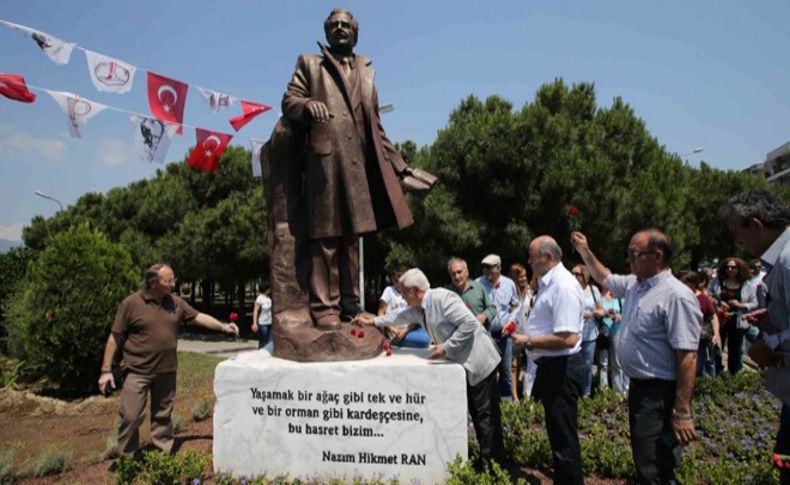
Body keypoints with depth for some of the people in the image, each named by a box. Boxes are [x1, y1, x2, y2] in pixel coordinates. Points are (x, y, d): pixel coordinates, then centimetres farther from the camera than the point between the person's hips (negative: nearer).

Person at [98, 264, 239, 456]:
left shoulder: (176, 303, 3)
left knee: (162, 416, 16)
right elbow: (115, 338, -8)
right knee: (131, 417, 0)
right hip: (137, 371, -4)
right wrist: (106, 370, -9)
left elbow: (198, 317, 11)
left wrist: (223, 326, 0)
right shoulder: (131, 303, -11)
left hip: (166, 371, 4)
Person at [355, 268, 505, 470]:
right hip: (461, 363, 9)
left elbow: (469, 323, -26)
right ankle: (486, 460, 27)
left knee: (485, 413, -3)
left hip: (478, 361, -9)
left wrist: (446, 346, -24)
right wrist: (373, 321, 27)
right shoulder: (419, 309, 8)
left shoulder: (442, 298, -21)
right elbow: (400, 317, 26)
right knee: (476, 413, 15)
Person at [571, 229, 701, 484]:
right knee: (642, 460, 23)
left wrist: (682, 412, -26)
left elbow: (687, 357, -25)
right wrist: (584, 251, 18)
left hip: (660, 393, -9)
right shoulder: (634, 283, 6)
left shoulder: (676, 296, -22)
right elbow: (604, 277, 28)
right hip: (637, 386, 9)